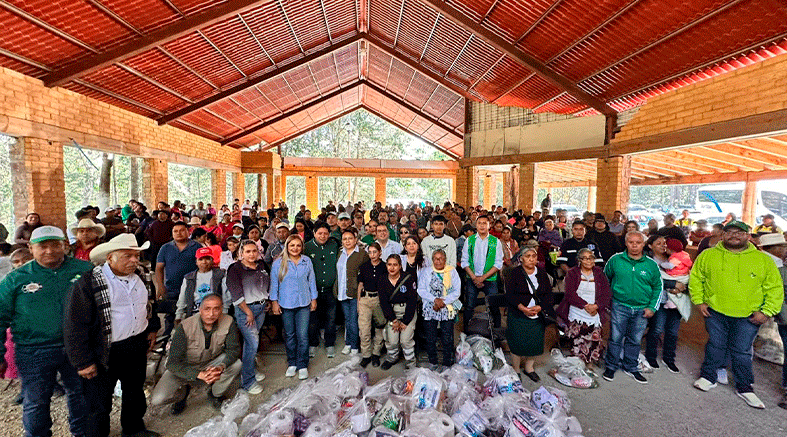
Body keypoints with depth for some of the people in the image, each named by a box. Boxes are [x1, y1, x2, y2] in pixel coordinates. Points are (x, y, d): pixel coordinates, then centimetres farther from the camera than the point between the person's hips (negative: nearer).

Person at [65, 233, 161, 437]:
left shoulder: (138, 278, 3)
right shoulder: (87, 282, -19)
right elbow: (75, 326, -16)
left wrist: (152, 328, 12)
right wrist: (83, 362, -15)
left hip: (138, 346, 6)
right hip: (106, 352, -6)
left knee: (135, 392, 23)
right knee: (99, 402, 11)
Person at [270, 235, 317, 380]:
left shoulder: (307, 261, 2)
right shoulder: (279, 263, -3)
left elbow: (311, 280, 8)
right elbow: (274, 283, 2)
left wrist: (314, 299, 8)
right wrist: (274, 301, 0)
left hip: (304, 303, 0)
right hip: (286, 304, 0)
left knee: (303, 335, 0)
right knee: (289, 335, 13)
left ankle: (303, 365, 16)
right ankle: (292, 364, 30)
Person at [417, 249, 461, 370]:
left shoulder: (452, 271, 5)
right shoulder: (426, 271, 6)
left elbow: (457, 291, 0)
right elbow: (421, 290, -1)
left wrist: (443, 302, -11)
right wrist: (435, 299, -14)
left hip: (448, 309, 0)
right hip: (430, 309, 1)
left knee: (447, 339, 3)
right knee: (430, 338, 7)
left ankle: (447, 364, 23)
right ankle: (432, 362, 28)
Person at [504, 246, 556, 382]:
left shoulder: (542, 274, 9)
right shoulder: (514, 273, -3)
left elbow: (548, 295, 6)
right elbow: (510, 295, -8)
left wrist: (539, 307, -11)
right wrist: (523, 308, -18)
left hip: (538, 317, 4)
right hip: (518, 316, -3)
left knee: (536, 343, 7)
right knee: (518, 343, -2)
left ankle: (529, 368, 30)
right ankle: (515, 370, 19)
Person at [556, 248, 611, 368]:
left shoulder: (599, 273, 9)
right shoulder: (572, 273, 3)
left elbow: (607, 294, 3)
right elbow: (570, 294, -5)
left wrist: (596, 306, -12)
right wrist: (585, 305, -14)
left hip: (595, 314, 2)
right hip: (576, 315, -2)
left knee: (594, 342, 0)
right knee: (577, 343, -2)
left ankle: (590, 366, 17)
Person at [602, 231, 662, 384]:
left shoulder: (651, 265, 2)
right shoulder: (615, 260, -3)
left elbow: (658, 287, 9)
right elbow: (605, 279, 9)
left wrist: (652, 307, 2)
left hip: (642, 310, 2)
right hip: (620, 306, -2)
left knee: (635, 340, 14)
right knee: (615, 338, 1)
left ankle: (630, 367, 31)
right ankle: (611, 366, 17)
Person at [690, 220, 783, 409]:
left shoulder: (764, 260, 1)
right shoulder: (708, 255, -1)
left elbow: (775, 289, 3)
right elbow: (696, 279, 7)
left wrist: (767, 311, -5)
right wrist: (699, 301, 1)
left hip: (748, 317, 0)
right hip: (715, 312, 0)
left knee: (742, 351, 8)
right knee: (715, 346, 11)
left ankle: (744, 387, 26)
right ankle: (708, 377, 26)